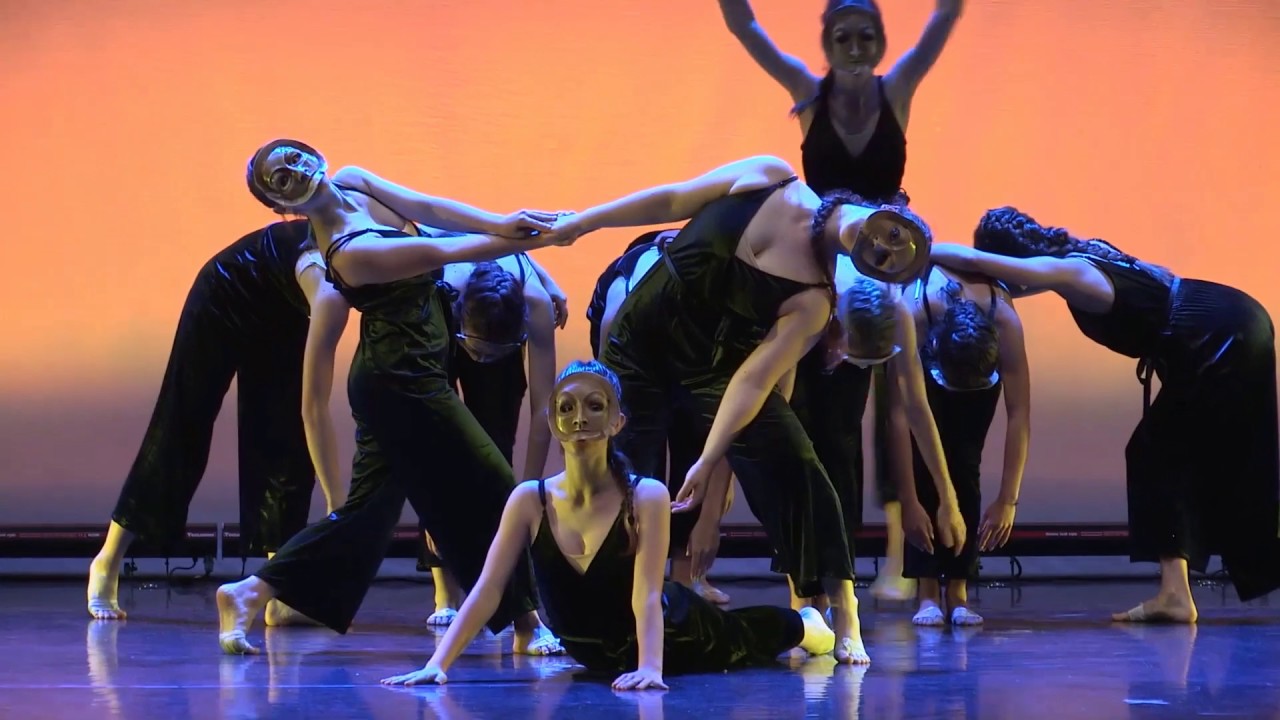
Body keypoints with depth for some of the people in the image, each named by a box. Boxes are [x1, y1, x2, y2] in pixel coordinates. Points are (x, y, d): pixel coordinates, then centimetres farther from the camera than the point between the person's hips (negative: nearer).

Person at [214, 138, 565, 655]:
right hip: (403, 382, -9)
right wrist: (532, 241, -13)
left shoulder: (350, 181, 1)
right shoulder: (350, 253, -23)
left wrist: (500, 222, -20)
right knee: (488, 494, 2)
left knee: (370, 509, 11)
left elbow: (426, 209, -5)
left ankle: (250, 592, 11)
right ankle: (526, 625, 14)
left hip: (391, 379, 9)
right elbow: (445, 252, -19)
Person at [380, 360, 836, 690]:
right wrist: (437, 665, -33)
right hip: (594, 654, 2)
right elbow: (487, 591, -23)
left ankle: (804, 626, 60)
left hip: (667, 633, -2)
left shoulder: (647, 497, -28)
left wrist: (650, 668, -49)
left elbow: (646, 597, -34)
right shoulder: (529, 500, -20)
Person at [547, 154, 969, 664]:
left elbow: (754, 379, -23)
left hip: (715, 367, -2)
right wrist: (579, 222, 1)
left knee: (793, 469, -17)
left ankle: (844, 621, -10)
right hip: (640, 339, 2)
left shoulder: (814, 297, -18)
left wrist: (708, 461, -27)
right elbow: (671, 202, -2)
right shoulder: (767, 179, -13)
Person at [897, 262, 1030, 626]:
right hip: (925, 357, 0)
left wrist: (1008, 501, -36)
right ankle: (928, 591, -14)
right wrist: (908, 501, -37)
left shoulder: (1005, 322, -39)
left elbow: (1019, 414, -36)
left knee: (964, 460, -14)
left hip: (982, 354, 0)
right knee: (924, 456, -16)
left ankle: (958, 590, -12)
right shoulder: (912, 314, -41)